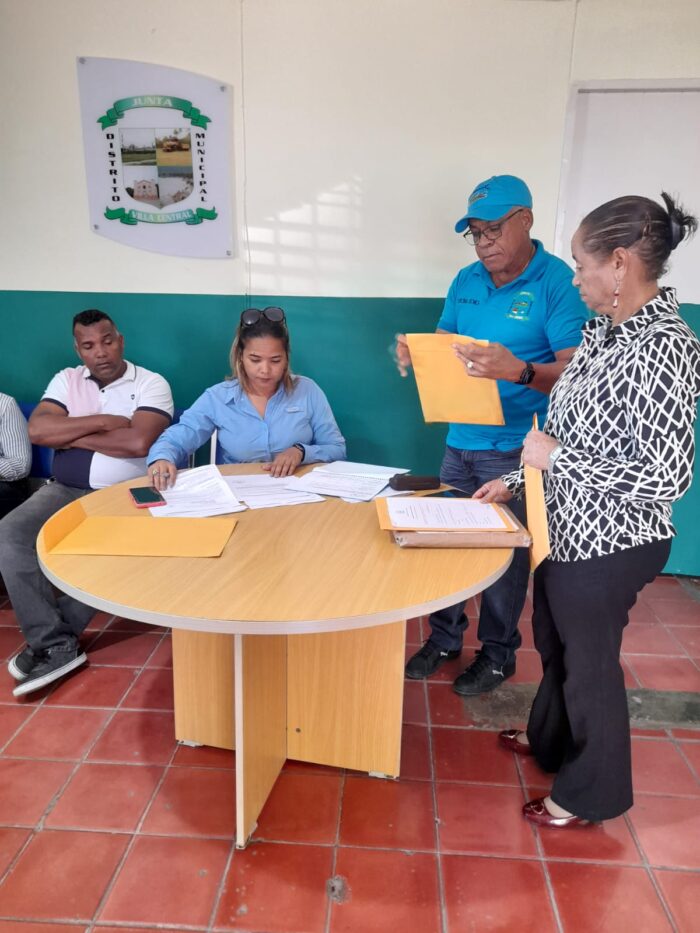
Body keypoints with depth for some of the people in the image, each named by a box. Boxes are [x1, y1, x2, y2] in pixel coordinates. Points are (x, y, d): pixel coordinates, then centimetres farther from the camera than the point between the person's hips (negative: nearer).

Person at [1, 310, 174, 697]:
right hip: (66, 491, 4)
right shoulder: (66, 379, 11)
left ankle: (48, 636, -8)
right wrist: (102, 421, -11)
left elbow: (138, 442, -19)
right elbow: (37, 430, -5)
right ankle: (57, 644, -17)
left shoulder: (151, 384, -2)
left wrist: (70, 436, -8)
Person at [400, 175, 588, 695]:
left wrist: (519, 371, -36)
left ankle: (498, 654, 27)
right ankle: (445, 638, 31)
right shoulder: (466, 281, 8)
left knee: (505, 552, 7)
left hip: (515, 448, -5)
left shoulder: (558, 281, -11)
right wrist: (417, 353, -8)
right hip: (461, 439, 6)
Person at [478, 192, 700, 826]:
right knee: (554, 643, 25)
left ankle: (593, 791, 37)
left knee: (589, 660, 11)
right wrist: (519, 480, 11)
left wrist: (555, 457, -22)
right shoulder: (606, 329, 4)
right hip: (569, 527, 9)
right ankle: (551, 738, 52)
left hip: (608, 542, -8)